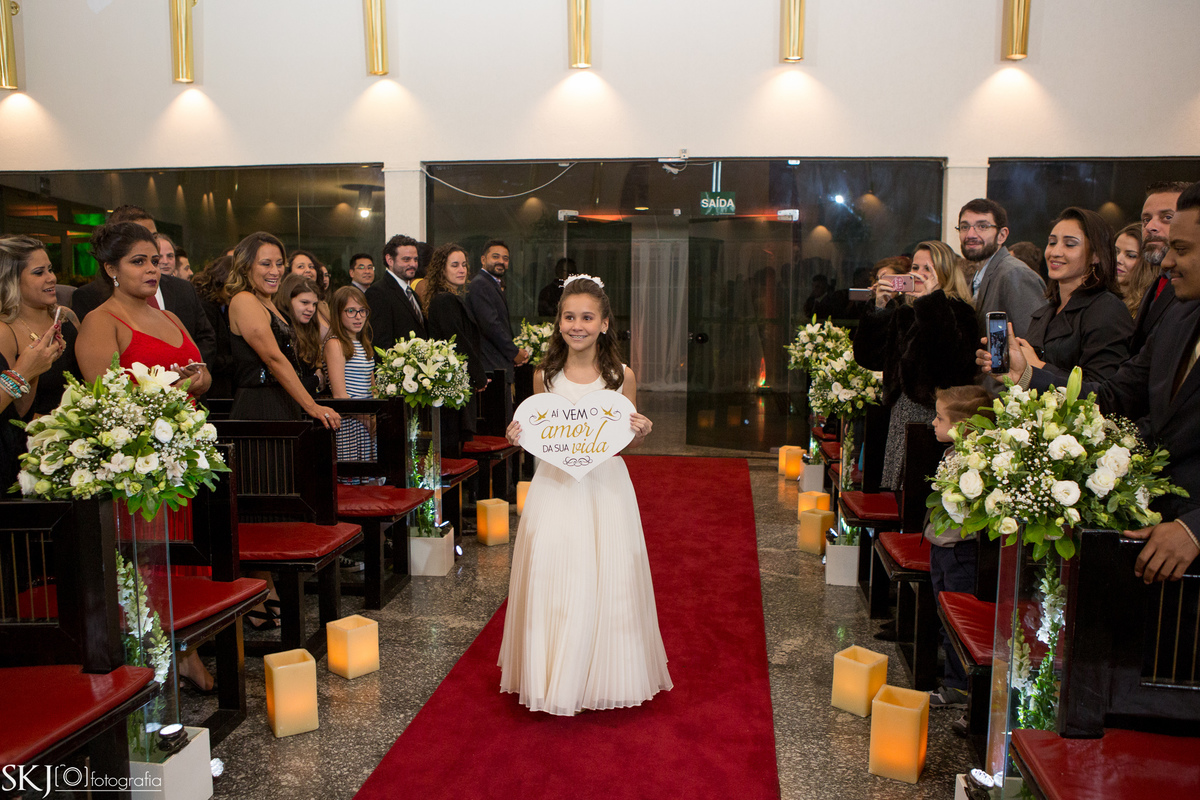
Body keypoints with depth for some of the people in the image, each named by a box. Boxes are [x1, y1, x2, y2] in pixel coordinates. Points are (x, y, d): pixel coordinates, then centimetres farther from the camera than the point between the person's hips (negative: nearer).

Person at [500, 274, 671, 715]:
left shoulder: (622, 376, -2)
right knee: (551, 580, 2)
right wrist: (520, 435, -10)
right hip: (554, 486, 1)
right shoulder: (545, 375, 1)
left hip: (605, 487, -1)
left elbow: (629, 440, 6)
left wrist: (640, 433, -16)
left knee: (608, 582, 3)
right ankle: (555, 678, 21)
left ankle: (602, 676, 25)